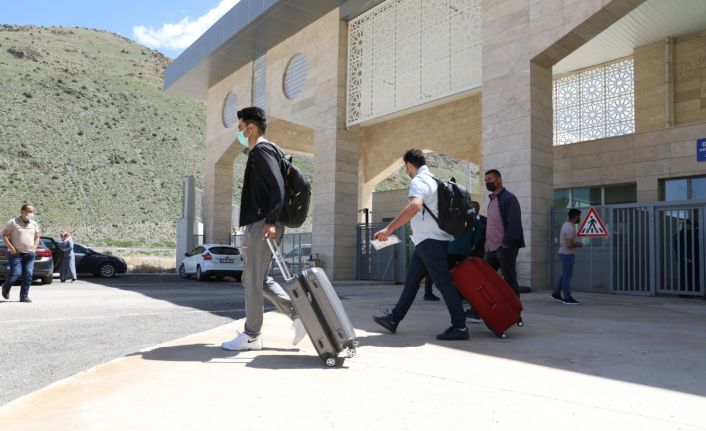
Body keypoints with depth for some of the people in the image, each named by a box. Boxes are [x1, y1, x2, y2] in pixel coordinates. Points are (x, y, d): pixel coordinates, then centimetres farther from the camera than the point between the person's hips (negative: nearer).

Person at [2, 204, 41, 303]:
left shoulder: (34, 224, 11)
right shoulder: (13, 222, -1)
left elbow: (37, 237, 19)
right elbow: (4, 235, -2)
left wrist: (34, 248, 4)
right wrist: (11, 247, -14)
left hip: (29, 254, 4)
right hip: (16, 253, -4)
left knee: (28, 275, -3)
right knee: (15, 273, -11)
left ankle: (24, 296, 4)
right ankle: (6, 287, 20)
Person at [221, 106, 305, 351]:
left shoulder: (261, 150, -7)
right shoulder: (258, 152, 24)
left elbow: (278, 187, -19)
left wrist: (270, 221, -25)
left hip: (262, 225, -10)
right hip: (258, 224, 10)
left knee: (252, 280, -3)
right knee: (259, 280, 13)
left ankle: (252, 336, 7)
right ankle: (298, 315, 12)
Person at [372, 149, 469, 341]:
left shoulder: (419, 181, -14)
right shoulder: (432, 180, 17)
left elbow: (415, 205, -34)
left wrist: (389, 228, -37)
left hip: (430, 241, -10)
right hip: (427, 241, 10)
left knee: (443, 282, -6)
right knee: (411, 280, 12)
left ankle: (459, 327, -1)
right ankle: (394, 319, 19)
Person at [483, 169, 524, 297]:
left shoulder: (509, 198, -8)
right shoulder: (492, 200, 18)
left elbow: (514, 224, -17)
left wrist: (507, 243, -21)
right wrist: (487, 243, 14)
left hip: (505, 247, -8)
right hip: (491, 248, 8)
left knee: (509, 279, -3)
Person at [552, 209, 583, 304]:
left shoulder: (566, 224, 10)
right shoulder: (570, 228, -22)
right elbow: (569, 245, -26)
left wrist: (576, 243, 10)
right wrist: (578, 244, -7)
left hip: (565, 254, 10)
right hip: (567, 254, -10)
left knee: (565, 275, 15)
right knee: (567, 276, -3)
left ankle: (556, 293, 20)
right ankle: (567, 298, 3)